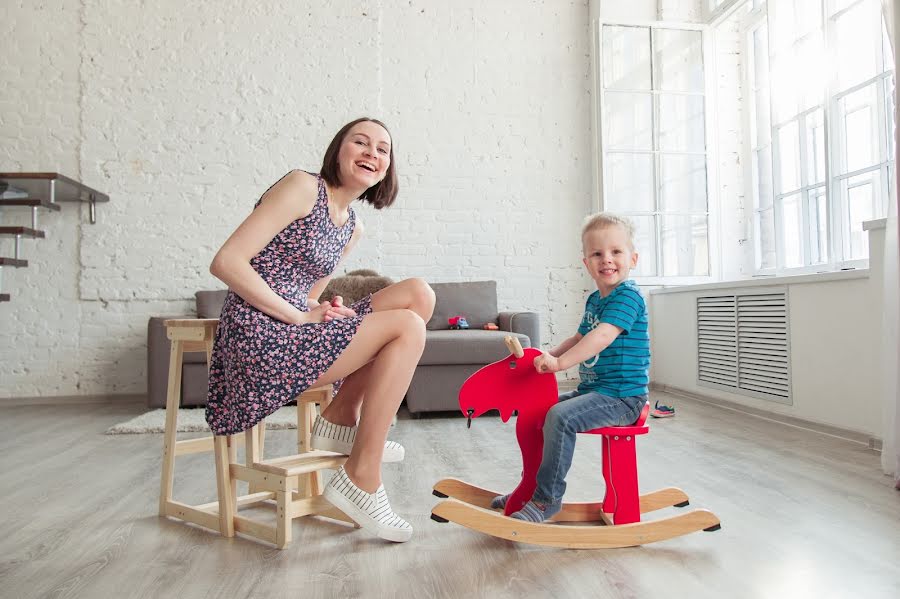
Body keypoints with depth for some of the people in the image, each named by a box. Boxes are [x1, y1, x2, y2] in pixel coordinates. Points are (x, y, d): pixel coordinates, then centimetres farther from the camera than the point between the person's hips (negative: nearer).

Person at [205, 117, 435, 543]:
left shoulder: (352, 228, 17)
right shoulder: (303, 186, -7)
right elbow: (226, 262, -15)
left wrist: (320, 309, -6)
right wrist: (300, 315, -17)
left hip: (296, 332, 8)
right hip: (260, 340, -8)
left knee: (418, 294, 0)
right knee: (408, 327, -16)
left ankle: (341, 419, 2)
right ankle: (362, 480, -11)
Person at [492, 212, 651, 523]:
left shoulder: (628, 296, -14)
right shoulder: (594, 299, 15)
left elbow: (602, 337, -27)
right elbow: (579, 338, 27)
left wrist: (560, 362, -31)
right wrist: (548, 356, 13)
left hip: (621, 396, -10)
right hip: (593, 389, 10)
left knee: (560, 416, -30)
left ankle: (547, 497, -17)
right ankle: (531, 484, 27)